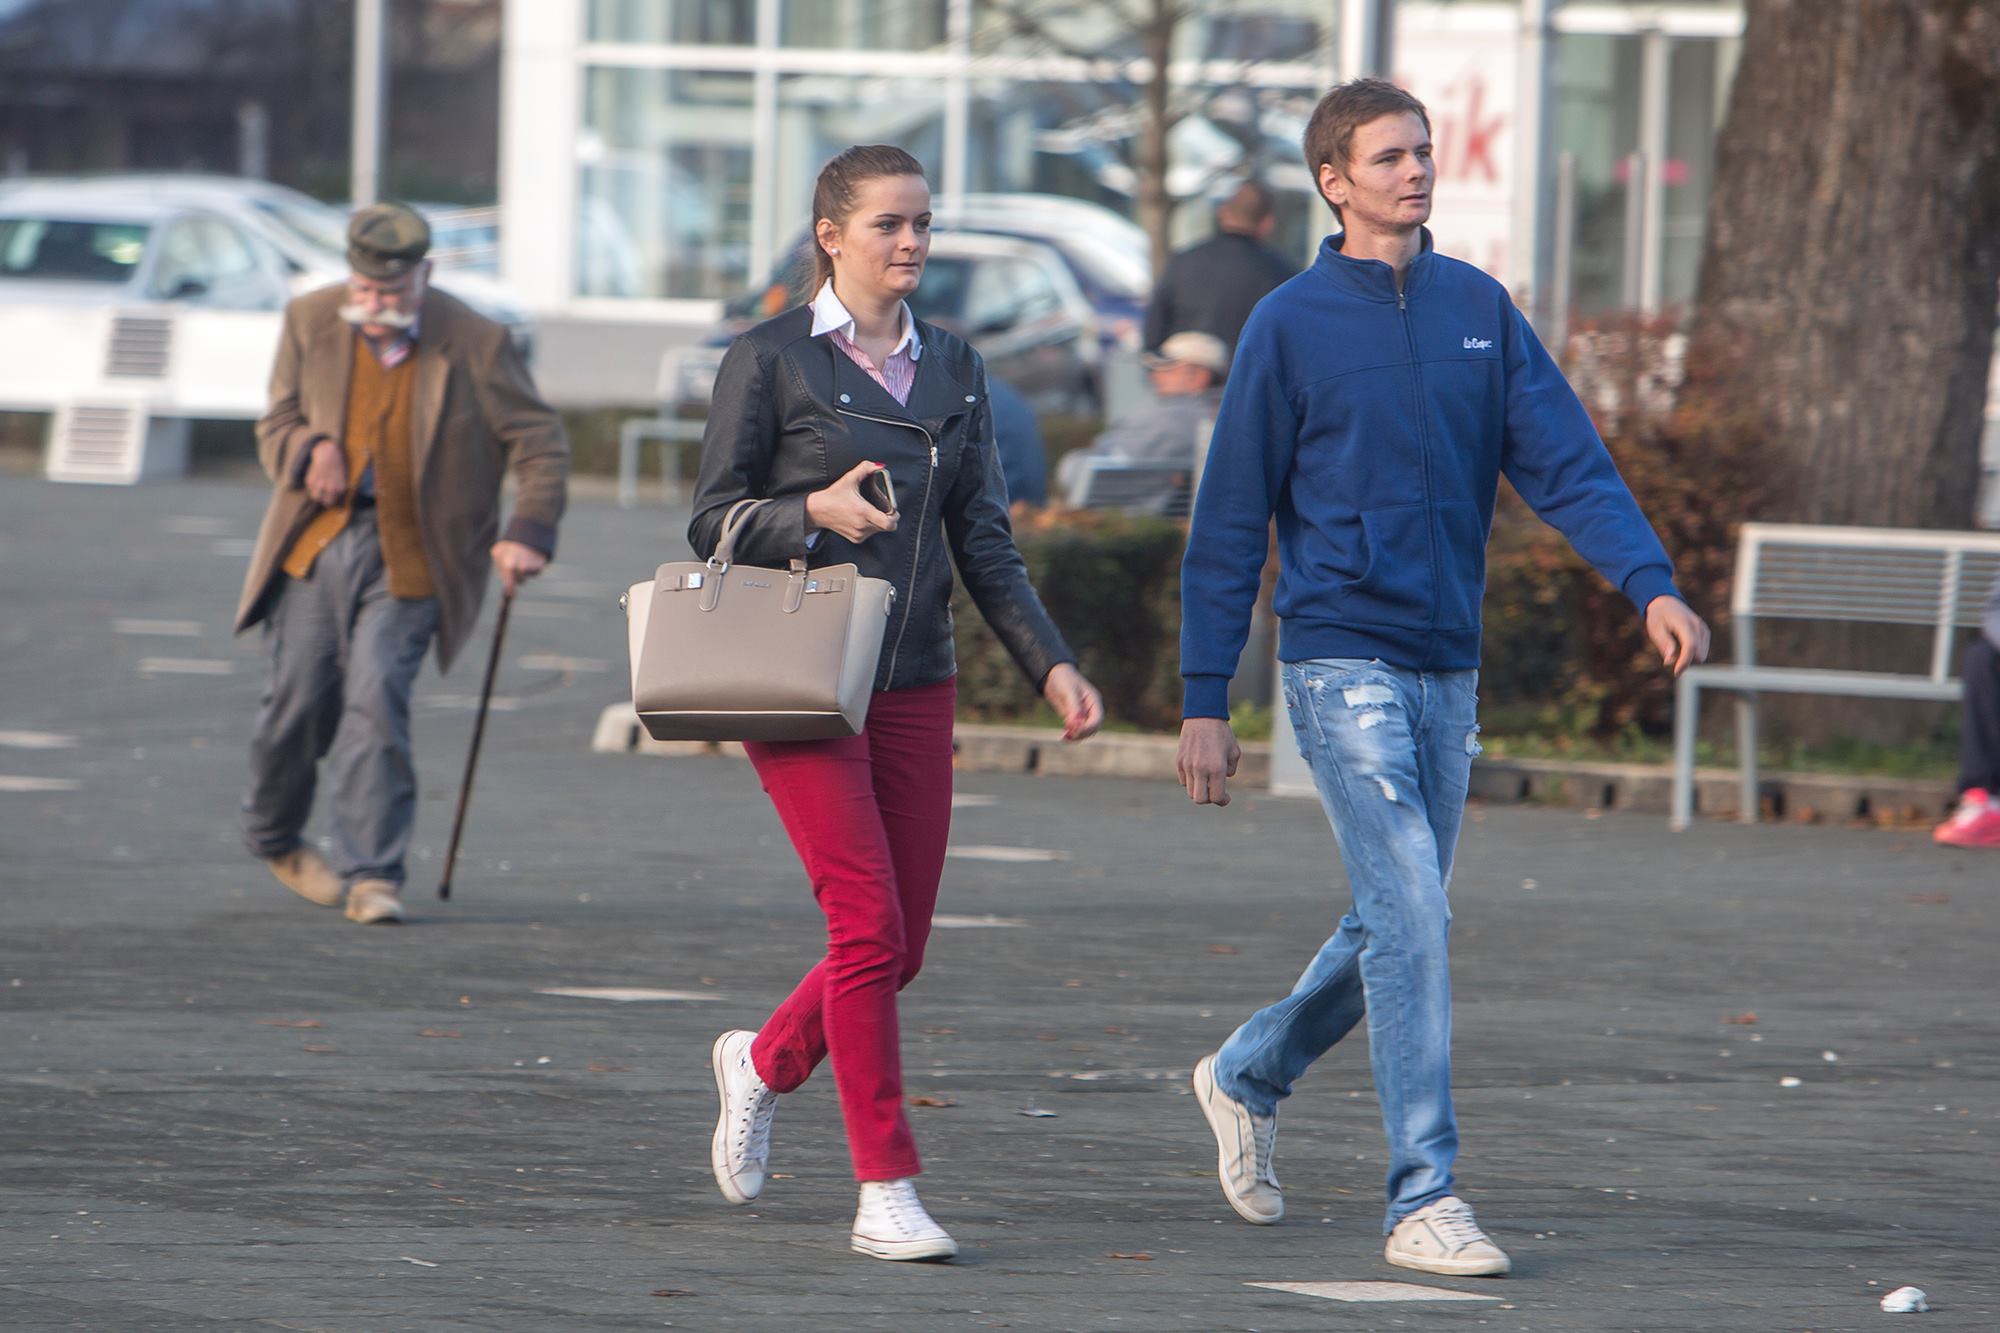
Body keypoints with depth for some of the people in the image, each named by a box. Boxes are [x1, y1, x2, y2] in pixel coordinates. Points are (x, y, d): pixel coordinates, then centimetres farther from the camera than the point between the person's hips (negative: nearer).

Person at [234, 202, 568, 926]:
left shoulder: (474, 343, -7)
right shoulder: (310, 322, 2)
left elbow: (540, 444, -1)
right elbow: (276, 424, 11)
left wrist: (529, 533, -14)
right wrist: (308, 449, -12)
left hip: (407, 559, -3)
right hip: (316, 541, 3)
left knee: (376, 702, -15)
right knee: (296, 701, 4)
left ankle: (370, 874, -9)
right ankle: (274, 837, 31)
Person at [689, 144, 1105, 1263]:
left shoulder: (953, 369, 13)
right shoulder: (772, 360, -2)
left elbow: (985, 541, 13)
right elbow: (713, 522, -2)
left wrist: (1052, 665, 2)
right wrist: (814, 513, -20)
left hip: (916, 686, 5)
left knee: (901, 945, 5)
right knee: (870, 925, -14)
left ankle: (766, 1062, 34)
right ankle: (886, 1192, -9)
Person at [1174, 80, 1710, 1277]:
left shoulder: (1481, 311, 7)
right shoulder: (1292, 326, -4)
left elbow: (1568, 462, 0)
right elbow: (1230, 525, -2)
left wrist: (1651, 584, -16)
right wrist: (1205, 701, -4)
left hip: (1449, 671, 5)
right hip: (1343, 664, -5)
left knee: (1396, 928, 15)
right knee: (1412, 921, -14)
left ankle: (1249, 1076, 40)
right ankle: (1426, 1200, -12)